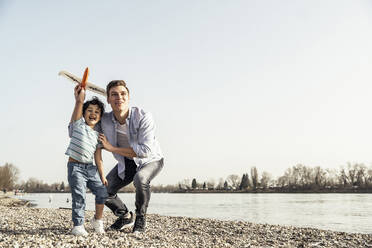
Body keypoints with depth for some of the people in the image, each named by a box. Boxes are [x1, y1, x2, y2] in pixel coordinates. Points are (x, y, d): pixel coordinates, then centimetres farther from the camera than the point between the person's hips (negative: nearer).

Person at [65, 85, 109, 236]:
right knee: (79, 196, -11)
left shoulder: (97, 135, 12)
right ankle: (78, 226, 0)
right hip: (75, 166, -5)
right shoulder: (78, 124, 2)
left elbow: (98, 157, 12)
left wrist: (102, 175, 9)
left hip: (90, 168, 5)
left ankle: (98, 220, 23)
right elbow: (79, 102, -13)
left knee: (102, 192, 2)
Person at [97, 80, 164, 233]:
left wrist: (112, 148, -32)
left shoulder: (143, 117, -30)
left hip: (150, 160, -5)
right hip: (126, 162, 5)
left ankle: (140, 218, -9)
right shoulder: (104, 120, -15)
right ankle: (126, 217, 25)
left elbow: (145, 150, -36)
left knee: (140, 179, -36)